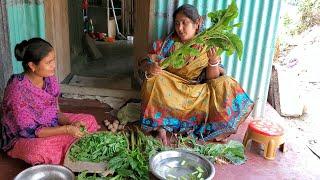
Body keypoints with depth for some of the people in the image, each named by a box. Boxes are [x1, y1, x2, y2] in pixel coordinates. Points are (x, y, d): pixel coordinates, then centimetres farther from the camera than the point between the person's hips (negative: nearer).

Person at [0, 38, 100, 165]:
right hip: (22, 139, -7)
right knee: (42, 150, -39)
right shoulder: (17, 89, -29)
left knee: (89, 121, -1)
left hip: (49, 126, 7)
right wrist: (66, 129, -31)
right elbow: (29, 131, -26)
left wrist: (71, 123, -19)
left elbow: (54, 112, 0)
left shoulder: (49, 79, -9)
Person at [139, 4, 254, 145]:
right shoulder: (169, 43, -5)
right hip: (170, 91, 0)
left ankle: (212, 130, -11)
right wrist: (150, 67, -31)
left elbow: (212, 79, -8)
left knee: (225, 85, -21)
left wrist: (214, 61, -28)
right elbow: (143, 63, -7)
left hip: (198, 93, 1)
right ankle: (161, 127, -22)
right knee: (154, 79, -28)